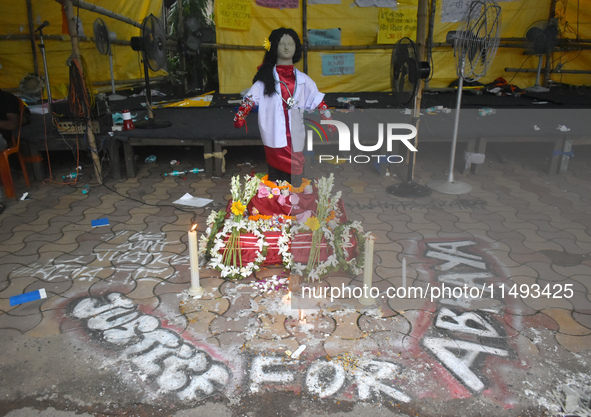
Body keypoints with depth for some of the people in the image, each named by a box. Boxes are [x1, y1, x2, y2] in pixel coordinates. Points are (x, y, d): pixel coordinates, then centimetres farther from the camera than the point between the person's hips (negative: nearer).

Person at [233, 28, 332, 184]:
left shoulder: (302, 79, 13)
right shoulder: (266, 78, 7)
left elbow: (317, 100, 15)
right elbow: (251, 98, 0)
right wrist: (240, 116, -13)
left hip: (295, 137, 2)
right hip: (275, 138, -2)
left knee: (295, 181, 2)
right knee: (275, 180, 1)